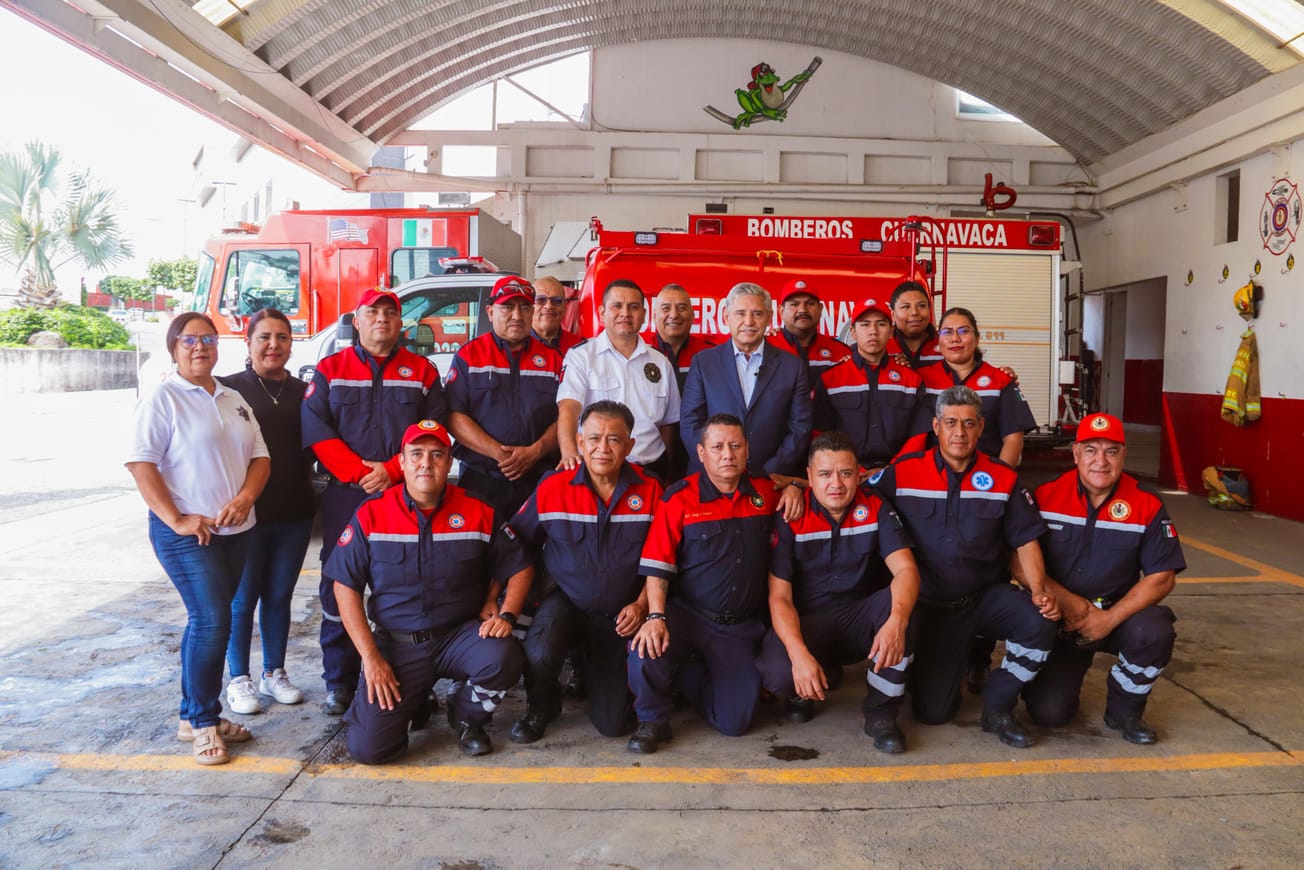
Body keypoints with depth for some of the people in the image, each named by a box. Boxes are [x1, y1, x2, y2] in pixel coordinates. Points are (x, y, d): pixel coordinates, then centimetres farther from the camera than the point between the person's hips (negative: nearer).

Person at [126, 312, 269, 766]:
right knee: (211, 619, -12)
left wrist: (245, 497, -7)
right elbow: (140, 463, -13)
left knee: (207, 620, 12)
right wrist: (175, 519, -19)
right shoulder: (162, 398, -6)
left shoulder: (234, 400, 14)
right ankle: (203, 722, 2)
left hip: (235, 530, 6)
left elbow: (260, 456, 12)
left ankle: (193, 715, 23)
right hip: (187, 532, -6)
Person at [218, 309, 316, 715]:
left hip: (294, 514, 4)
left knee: (279, 597, 14)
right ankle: (239, 680, 20)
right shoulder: (229, 389, -3)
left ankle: (274, 673, 27)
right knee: (242, 600, 7)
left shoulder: (303, 392, 9)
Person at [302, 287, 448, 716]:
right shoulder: (330, 370, 9)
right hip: (345, 493, 1)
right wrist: (358, 473, -13)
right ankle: (339, 683, 13)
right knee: (340, 585, 2)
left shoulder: (422, 371, 8)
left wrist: (392, 470, -12)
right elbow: (316, 430, -2)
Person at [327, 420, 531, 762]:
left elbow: (519, 567, 5)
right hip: (396, 643, 0)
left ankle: (466, 716, 3)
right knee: (367, 746, -14)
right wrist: (370, 656, -8)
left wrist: (506, 614, -13)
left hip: (460, 634, 0)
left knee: (503, 657, -32)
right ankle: (414, 700, 22)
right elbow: (346, 586, -1)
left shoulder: (478, 512, -3)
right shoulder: (371, 514, -4)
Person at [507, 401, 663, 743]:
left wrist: (641, 605, -10)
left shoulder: (649, 491, -7)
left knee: (613, 724, -2)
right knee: (538, 653, -33)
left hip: (620, 616, 1)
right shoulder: (551, 488, -9)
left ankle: (593, 668, 34)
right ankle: (540, 708, 4)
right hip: (565, 603, 0)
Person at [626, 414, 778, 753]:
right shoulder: (679, 499, -9)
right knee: (647, 650, -35)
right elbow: (656, 568, -11)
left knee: (736, 721, -4)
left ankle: (686, 672, 27)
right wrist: (656, 617, -26)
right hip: (687, 615, -3)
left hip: (741, 627, 3)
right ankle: (652, 721, -2)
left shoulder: (765, 492, 3)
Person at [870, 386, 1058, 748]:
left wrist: (1039, 591, -14)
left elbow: (1025, 541, 0)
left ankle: (997, 707, -3)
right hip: (929, 607, -1)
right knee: (932, 711, -6)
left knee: (1039, 623, -30)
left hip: (987, 596, 1)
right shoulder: (901, 474, -6)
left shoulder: (1003, 479, -1)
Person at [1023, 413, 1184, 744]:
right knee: (1048, 712, -13)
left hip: (1117, 614, 1)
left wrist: (1110, 618, -19)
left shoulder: (1147, 506, -7)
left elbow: (1163, 577, -8)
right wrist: (1067, 602, -19)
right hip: (1056, 620, -1)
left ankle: (1124, 709, -2)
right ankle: (1067, 673, 27)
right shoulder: (1046, 496, -9)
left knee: (1154, 632, -33)